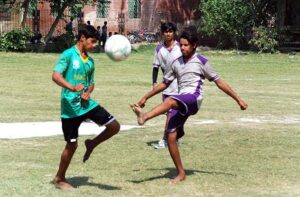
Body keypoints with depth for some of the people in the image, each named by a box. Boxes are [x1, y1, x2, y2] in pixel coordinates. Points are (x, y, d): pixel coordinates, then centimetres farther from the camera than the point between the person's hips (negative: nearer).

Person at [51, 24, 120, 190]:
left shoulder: (90, 61, 11)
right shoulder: (68, 54, -9)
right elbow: (55, 76, -20)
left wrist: (88, 93, -4)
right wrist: (72, 87, -36)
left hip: (87, 103, 6)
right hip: (70, 106, -6)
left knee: (114, 126, -3)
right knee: (72, 144, 0)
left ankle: (92, 144, 22)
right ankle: (59, 178, 18)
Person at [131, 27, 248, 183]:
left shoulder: (201, 61, 6)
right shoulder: (176, 63, 18)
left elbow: (218, 82, 9)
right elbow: (165, 83, 28)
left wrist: (238, 99, 8)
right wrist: (145, 97, 26)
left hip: (194, 98, -5)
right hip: (181, 103, 5)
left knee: (170, 101, -36)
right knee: (170, 136, -7)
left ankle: (144, 117, -61)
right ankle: (181, 173, 3)